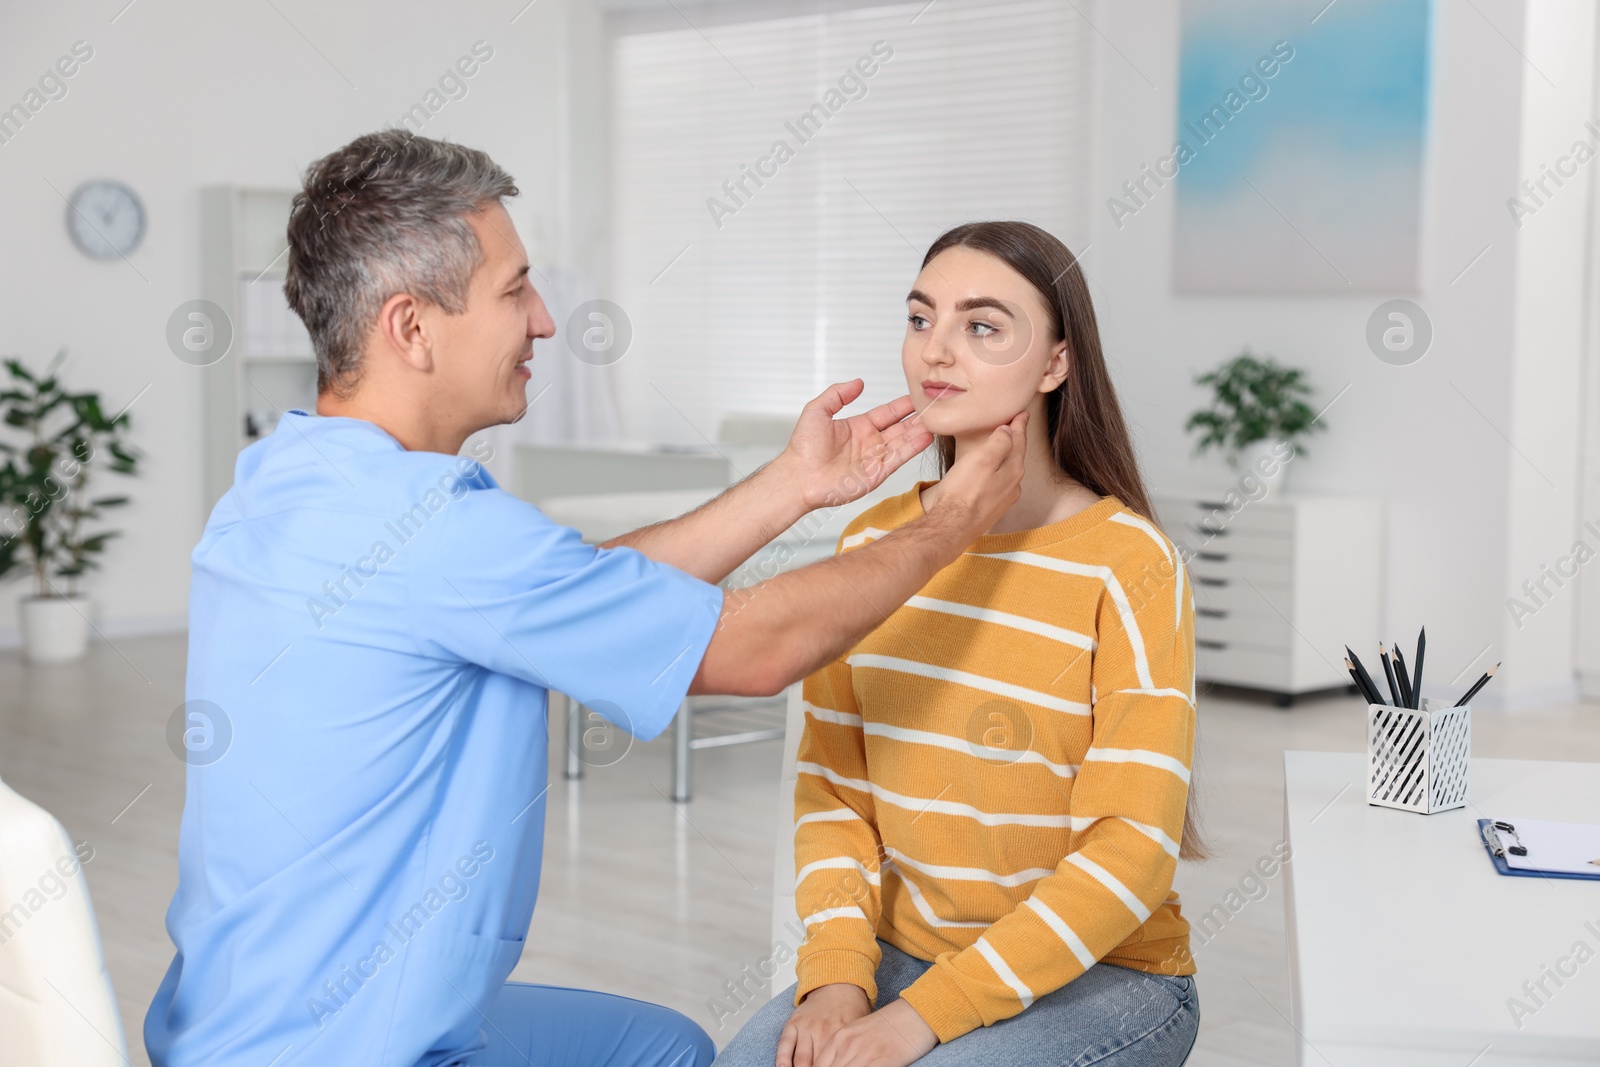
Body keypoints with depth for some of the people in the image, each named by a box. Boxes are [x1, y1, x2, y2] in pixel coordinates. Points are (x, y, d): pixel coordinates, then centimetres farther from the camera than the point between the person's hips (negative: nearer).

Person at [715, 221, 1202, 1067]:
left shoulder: (1128, 565, -14)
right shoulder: (871, 545, 3)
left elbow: (1130, 850, -16)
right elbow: (833, 786, 4)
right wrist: (835, 974, -13)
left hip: (1102, 974, -3)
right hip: (904, 953, 4)